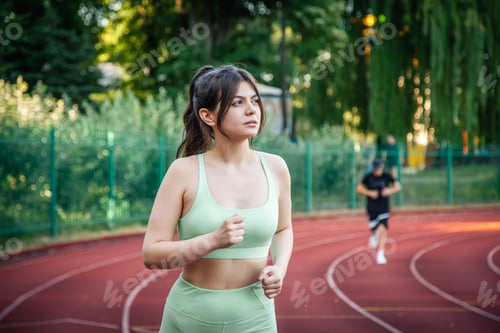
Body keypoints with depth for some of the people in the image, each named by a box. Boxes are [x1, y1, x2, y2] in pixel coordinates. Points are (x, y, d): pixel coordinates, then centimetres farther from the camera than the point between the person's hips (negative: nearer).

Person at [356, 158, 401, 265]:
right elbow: (359, 188, 1)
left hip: (384, 207, 0)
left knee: (383, 230, -11)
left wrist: (390, 191, -17)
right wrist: (369, 193, -15)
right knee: (374, 229, 3)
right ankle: (373, 235, 43)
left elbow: (398, 186, 3)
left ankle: (380, 255, -9)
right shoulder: (368, 177, -4)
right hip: (372, 207, 0)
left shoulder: (387, 176, -3)